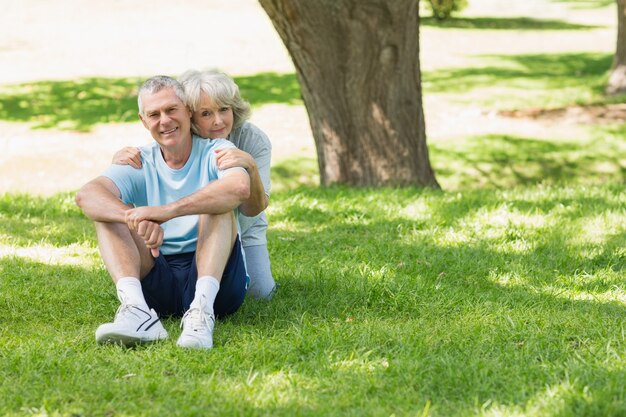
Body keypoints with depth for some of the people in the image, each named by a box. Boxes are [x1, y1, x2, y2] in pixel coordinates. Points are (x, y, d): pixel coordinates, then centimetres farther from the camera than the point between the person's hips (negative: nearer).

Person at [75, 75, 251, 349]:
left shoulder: (215, 152, 1)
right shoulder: (140, 164, 10)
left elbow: (239, 188, -25)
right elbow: (86, 195, -11)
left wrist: (167, 211, -34)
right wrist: (136, 219, -33)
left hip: (215, 276, -3)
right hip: (157, 283, 3)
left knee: (217, 204, -23)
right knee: (108, 212, -12)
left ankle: (202, 309, -43)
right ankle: (137, 310, -37)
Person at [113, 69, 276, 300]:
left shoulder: (254, 140, -28)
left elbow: (254, 209, -35)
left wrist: (251, 166, -56)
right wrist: (120, 159, -44)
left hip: (244, 234, 0)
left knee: (262, 293, -12)